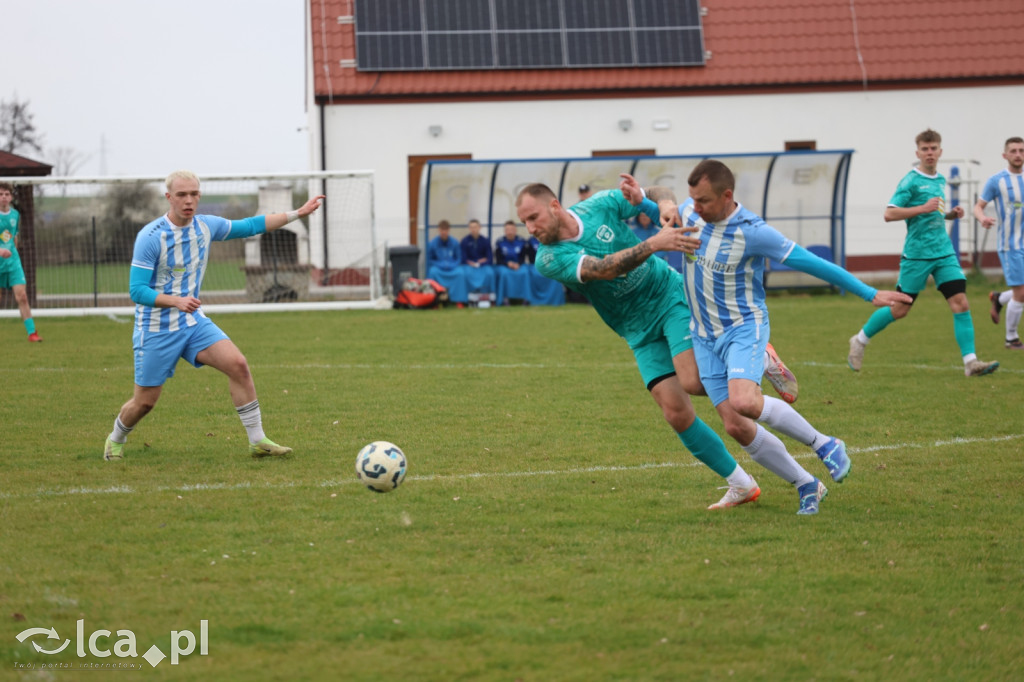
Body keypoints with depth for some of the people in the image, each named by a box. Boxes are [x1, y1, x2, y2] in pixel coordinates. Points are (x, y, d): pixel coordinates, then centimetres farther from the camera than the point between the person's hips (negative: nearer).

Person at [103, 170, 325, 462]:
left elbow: (250, 226, 12)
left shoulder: (205, 226, -1)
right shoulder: (150, 237, -19)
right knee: (145, 402, 1)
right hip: (157, 329, -5)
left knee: (237, 364, -16)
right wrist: (177, 301, -35)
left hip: (193, 322, 5)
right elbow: (137, 290, -21)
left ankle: (257, 441, -9)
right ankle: (116, 440, 33)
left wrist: (297, 213, 8)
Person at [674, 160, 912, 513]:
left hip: (744, 327, -6)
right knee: (735, 426, -3)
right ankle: (806, 485, 14)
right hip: (704, 336, 6)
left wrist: (870, 294, -13)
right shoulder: (689, 212, -3)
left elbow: (811, 262, -15)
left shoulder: (751, 232, -19)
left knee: (743, 401, -32)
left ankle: (822, 443, -9)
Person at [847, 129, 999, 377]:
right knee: (900, 309, 2)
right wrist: (923, 208, -21)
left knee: (960, 304, -8)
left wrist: (951, 214, 9)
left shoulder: (940, 180, 14)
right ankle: (860, 340, 24)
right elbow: (889, 214, -16)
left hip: (944, 252, 6)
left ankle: (970, 362, -9)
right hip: (917, 254, -6)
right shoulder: (911, 181, -8)